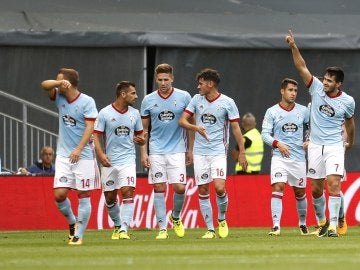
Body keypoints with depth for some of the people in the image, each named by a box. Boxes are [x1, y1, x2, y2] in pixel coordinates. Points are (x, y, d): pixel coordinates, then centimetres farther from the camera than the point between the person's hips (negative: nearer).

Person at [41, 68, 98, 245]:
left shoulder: (87, 102, -8)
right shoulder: (59, 97, 7)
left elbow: (89, 127, -15)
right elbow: (45, 85, -5)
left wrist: (79, 149, -26)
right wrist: (60, 83, -23)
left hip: (83, 156, -5)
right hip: (63, 155, 5)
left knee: (83, 196, -2)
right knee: (59, 194, -5)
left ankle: (78, 235, 2)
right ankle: (72, 222, 20)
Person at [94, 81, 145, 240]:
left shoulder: (134, 113, 7)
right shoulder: (104, 113, -4)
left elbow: (140, 135, 17)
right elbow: (96, 136, -3)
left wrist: (140, 140, -7)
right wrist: (100, 154, -18)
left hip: (128, 160, 1)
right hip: (109, 161, -1)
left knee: (127, 192, -17)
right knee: (109, 197, 6)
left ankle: (124, 230, -19)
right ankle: (117, 225, 30)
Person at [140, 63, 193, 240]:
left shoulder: (184, 97, 0)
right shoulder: (148, 101, 4)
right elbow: (144, 129, 10)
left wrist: (190, 150, 4)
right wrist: (143, 153, 3)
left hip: (177, 150, -1)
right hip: (156, 151, 1)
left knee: (180, 187, -8)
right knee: (159, 188, -2)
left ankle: (176, 217, 20)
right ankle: (162, 228, 3)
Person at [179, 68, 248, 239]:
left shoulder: (227, 102, -3)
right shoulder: (197, 100, 6)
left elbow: (236, 128, 0)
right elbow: (182, 121, 4)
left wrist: (242, 152, -3)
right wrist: (196, 128, -16)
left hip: (218, 151, -3)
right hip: (200, 152, 3)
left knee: (219, 188, -18)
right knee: (203, 190, 1)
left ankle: (222, 219, 9)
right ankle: (210, 229, 9)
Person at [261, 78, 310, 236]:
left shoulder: (303, 111, 6)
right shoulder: (272, 112, 0)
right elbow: (265, 134, -3)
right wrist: (277, 144, -18)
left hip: (298, 157, 2)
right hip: (279, 156, -2)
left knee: (300, 192, 10)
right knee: (278, 187, -18)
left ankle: (302, 223, 30)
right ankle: (276, 226, -21)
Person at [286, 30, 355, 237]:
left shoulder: (348, 101, -4)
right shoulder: (317, 88, -2)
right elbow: (302, 67, -8)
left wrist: (351, 141, 30)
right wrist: (293, 47, -19)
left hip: (335, 146, -2)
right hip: (315, 146, 2)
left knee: (334, 183, -17)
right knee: (316, 189, 6)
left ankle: (333, 225, -17)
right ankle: (321, 221, 27)